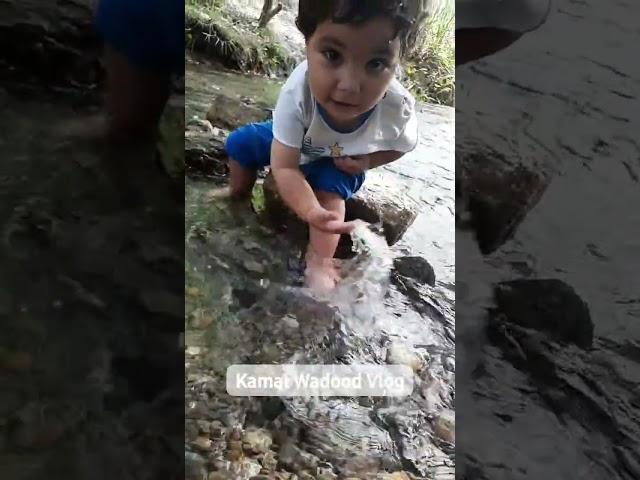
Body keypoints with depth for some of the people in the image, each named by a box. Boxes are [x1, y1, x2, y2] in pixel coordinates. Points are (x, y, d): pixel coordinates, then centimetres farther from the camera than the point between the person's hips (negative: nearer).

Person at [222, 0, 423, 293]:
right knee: (240, 143, -3)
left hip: (342, 162, -1)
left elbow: (403, 145, -12)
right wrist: (312, 212, -55)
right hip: (298, 143, 1)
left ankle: (319, 259, -12)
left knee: (330, 187, -27)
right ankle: (238, 197, 25)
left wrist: (367, 160, -28)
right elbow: (284, 167, -40)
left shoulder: (398, 110, -39)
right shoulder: (297, 93, -44)